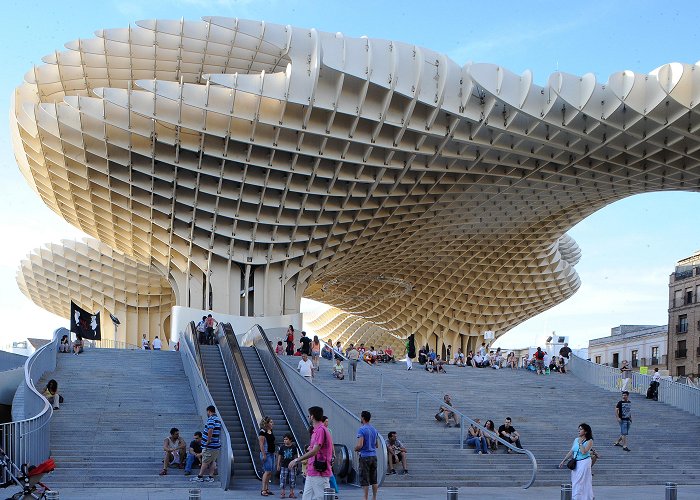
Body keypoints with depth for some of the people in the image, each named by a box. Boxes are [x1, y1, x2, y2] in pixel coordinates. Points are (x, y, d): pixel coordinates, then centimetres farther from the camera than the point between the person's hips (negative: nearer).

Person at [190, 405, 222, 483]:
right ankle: (211, 477, 14)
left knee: (205, 462, -1)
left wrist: (208, 441, -22)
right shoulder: (218, 419, 14)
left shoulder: (211, 419, -16)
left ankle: (200, 477, 5)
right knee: (212, 461, 12)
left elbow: (210, 430, -29)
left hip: (210, 446, -9)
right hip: (216, 445, 9)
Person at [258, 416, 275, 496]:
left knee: (270, 472, 9)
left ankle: (267, 489, 14)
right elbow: (261, 444, -17)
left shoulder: (271, 431, 13)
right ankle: (263, 489, -10)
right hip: (266, 453, -9)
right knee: (267, 471, -13)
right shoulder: (262, 432, -12)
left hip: (271, 453, 9)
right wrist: (264, 455, -20)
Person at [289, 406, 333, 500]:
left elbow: (314, 451, -23)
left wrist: (297, 460, -20)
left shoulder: (321, 430, -16)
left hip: (319, 473, -10)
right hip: (311, 473, 10)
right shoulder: (316, 430, 16)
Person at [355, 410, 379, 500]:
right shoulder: (374, 429, 11)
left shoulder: (361, 429, -13)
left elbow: (360, 445, -20)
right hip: (374, 456, 7)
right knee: (374, 479, 12)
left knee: (364, 480, -2)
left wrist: (355, 448, -1)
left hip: (365, 456, -7)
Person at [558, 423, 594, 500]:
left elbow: (583, 452, -21)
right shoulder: (576, 440, 10)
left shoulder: (589, 441, -8)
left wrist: (580, 443, -13)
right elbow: (571, 451, 15)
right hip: (575, 464, 6)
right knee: (574, 483, 9)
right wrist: (563, 461, 15)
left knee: (582, 483, -5)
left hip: (584, 463, -6)